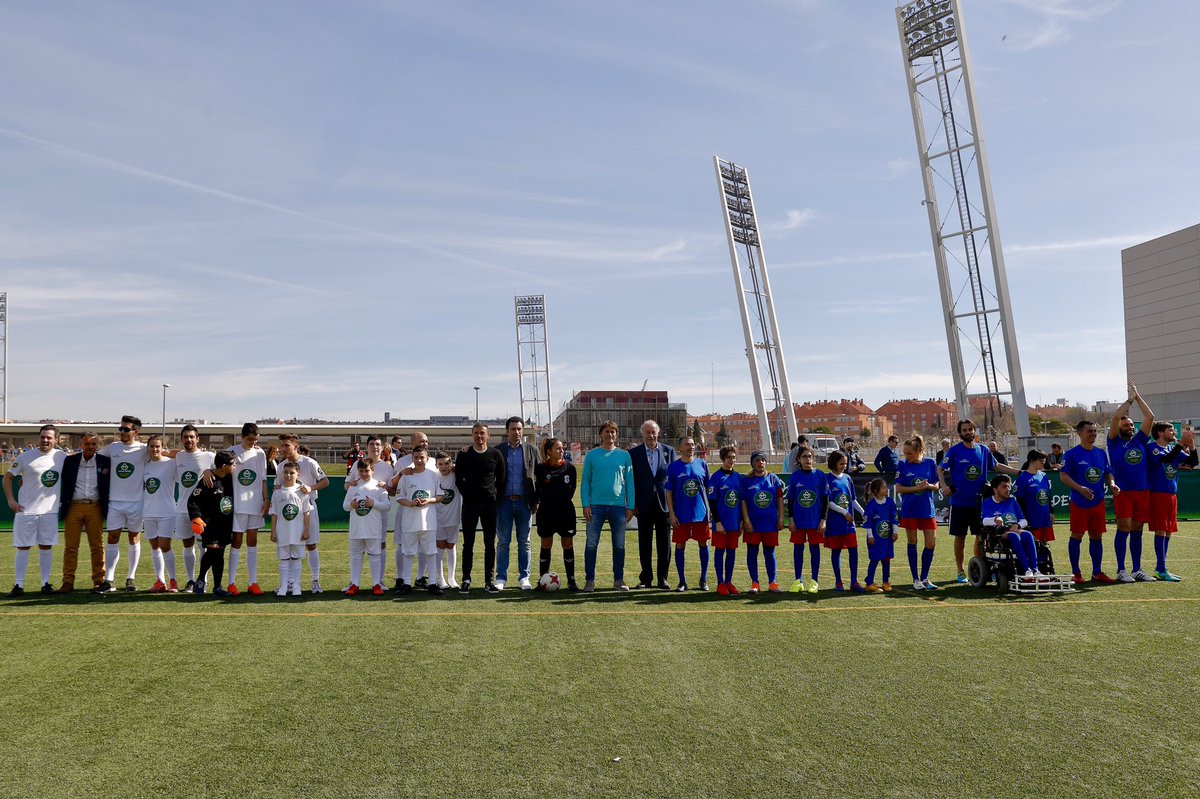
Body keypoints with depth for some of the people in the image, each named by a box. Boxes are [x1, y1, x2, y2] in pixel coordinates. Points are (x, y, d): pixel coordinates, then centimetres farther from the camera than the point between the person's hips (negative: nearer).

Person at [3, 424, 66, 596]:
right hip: (26, 510, -2)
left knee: (46, 547, 8)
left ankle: (45, 583, 15)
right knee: (23, 548, 2)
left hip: (50, 511, 2)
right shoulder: (25, 457, -5)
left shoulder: (62, 457, 0)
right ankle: (18, 585, 8)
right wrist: (10, 500, -4)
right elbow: (8, 477, 3)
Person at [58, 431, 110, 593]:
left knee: (97, 546, 2)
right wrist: (63, 505, 1)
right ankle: (68, 582, 6)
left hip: (95, 508, -1)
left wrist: (107, 508, 2)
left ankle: (98, 581, 7)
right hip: (73, 507, 1)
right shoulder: (70, 461, 6)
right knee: (70, 546, 2)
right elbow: (64, 483, 8)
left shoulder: (105, 461, 4)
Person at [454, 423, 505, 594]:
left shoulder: (495, 455, 4)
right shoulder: (464, 455, 3)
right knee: (468, 543, 2)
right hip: (469, 504, -1)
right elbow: (459, 479, 5)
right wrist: (468, 495, 0)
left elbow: (501, 479, 9)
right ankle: (466, 580, 8)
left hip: (490, 504, 1)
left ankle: (489, 581, 9)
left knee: (490, 543, 3)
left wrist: (495, 497, 2)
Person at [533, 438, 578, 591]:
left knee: (568, 545, 2)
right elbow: (538, 490, 5)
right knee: (546, 546, 6)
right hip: (546, 511, -1)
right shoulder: (541, 468, -1)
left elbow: (571, 490, 5)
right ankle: (542, 580, 13)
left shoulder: (569, 468, 2)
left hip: (565, 510, 1)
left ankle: (571, 580, 9)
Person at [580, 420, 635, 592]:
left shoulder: (624, 455, 7)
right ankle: (589, 580, 8)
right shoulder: (592, 455, 4)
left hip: (618, 505, 1)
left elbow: (630, 481, 8)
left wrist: (630, 506, 1)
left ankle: (618, 580, 16)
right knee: (591, 544, 0)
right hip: (596, 505, -1)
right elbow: (585, 481, 4)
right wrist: (585, 505, -5)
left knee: (619, 545, 6)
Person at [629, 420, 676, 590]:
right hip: (644, 504, 0)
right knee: (644, 543, 6)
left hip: (664, 503, 1)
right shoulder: (634, 453, 2)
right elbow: (631, 480, 2)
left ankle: (662, 578, 14)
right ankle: (646, 579, 15)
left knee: (664, 543, 5)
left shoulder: (669, 451, 5)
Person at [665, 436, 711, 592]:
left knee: (703, 544, 7)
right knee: (680, 546, 3)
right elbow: (668, 492, 0)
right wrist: (671, 514, -6)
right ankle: (682, 581, 14)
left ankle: (704, 580, 20)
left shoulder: (702, 464, 5)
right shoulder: (673, 466, 0)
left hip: (701, 513, 2)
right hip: (681, 515, -2)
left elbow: (707, 489, 10)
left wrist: (710, 510, 6)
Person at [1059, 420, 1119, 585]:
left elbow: (1107, 473, 19)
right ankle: (1075, 573, 6)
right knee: (1077, 536, -2)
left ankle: (1097, 572, 17)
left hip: (1098, 502, 6)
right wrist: (1080, 488, -24)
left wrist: (1112, 484, -2)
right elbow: (1064, 476, -11)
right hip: (1079, 502, -6)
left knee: (1097, 536, 9)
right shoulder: (1072, 454, -7)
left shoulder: (1101, 453, 12)